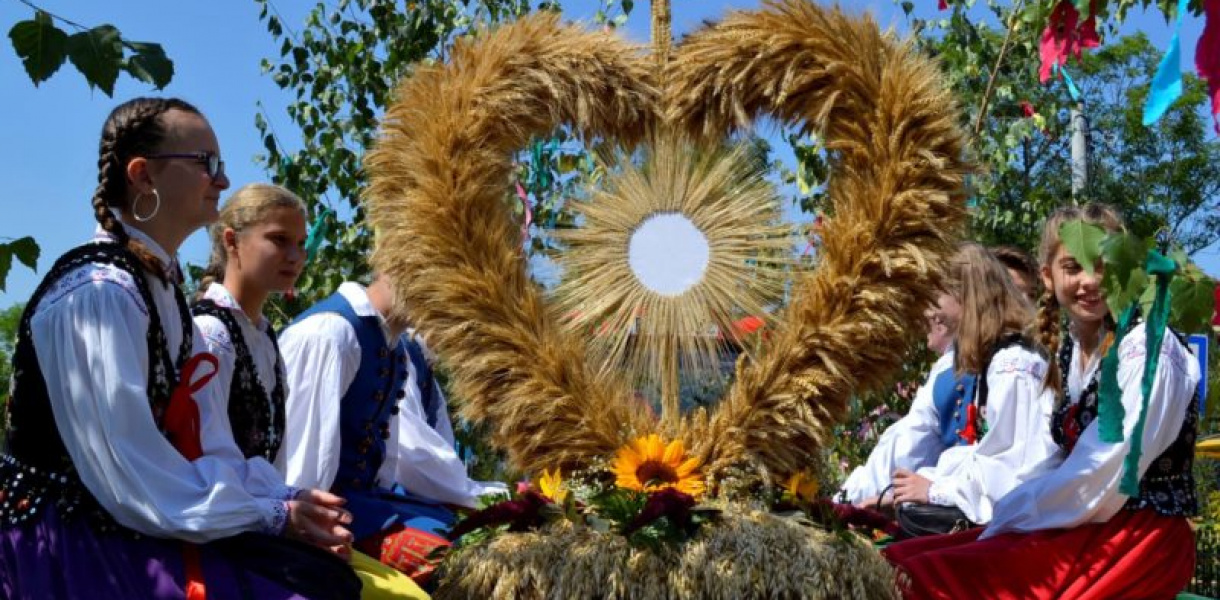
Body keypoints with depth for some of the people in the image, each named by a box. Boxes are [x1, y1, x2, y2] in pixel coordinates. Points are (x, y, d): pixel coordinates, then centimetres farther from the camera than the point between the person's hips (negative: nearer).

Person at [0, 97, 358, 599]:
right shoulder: (101, 292, -16)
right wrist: (270, 515, -16)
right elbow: (126, 472, -22)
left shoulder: (160, 285, 13)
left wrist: (281, 500, -4)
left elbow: (202, 437, 11)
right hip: (79, 542, -8)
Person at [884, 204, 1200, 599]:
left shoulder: (1145, 349, -12)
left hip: (1140, 535, -8)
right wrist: (1001, 516, -4)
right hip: (1087, 526, 8)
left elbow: (1102, 479, -18)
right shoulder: (1070, 348, 12)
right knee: (899, 563, -7)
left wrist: (1003, 522, -12)